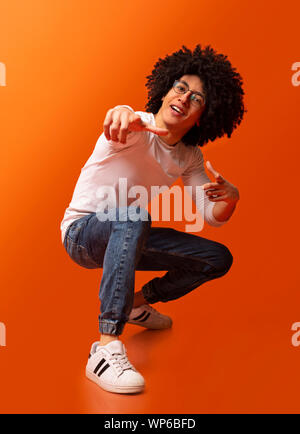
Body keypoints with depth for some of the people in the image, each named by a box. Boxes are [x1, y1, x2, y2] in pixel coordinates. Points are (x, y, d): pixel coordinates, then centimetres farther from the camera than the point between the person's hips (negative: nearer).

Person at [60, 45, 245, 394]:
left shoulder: (189, 157, 0)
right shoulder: (135, 130, -19)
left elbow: (212, 216, 0)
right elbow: (120, 122, -45)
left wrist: (229, 197, -24)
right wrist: (124, 115, -70)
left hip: (126, 235, 7)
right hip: (82, 231, -7)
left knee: (218, 259, 4)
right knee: (134, 217, -41)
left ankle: (138, 303, 19)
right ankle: (107, 348, -44)